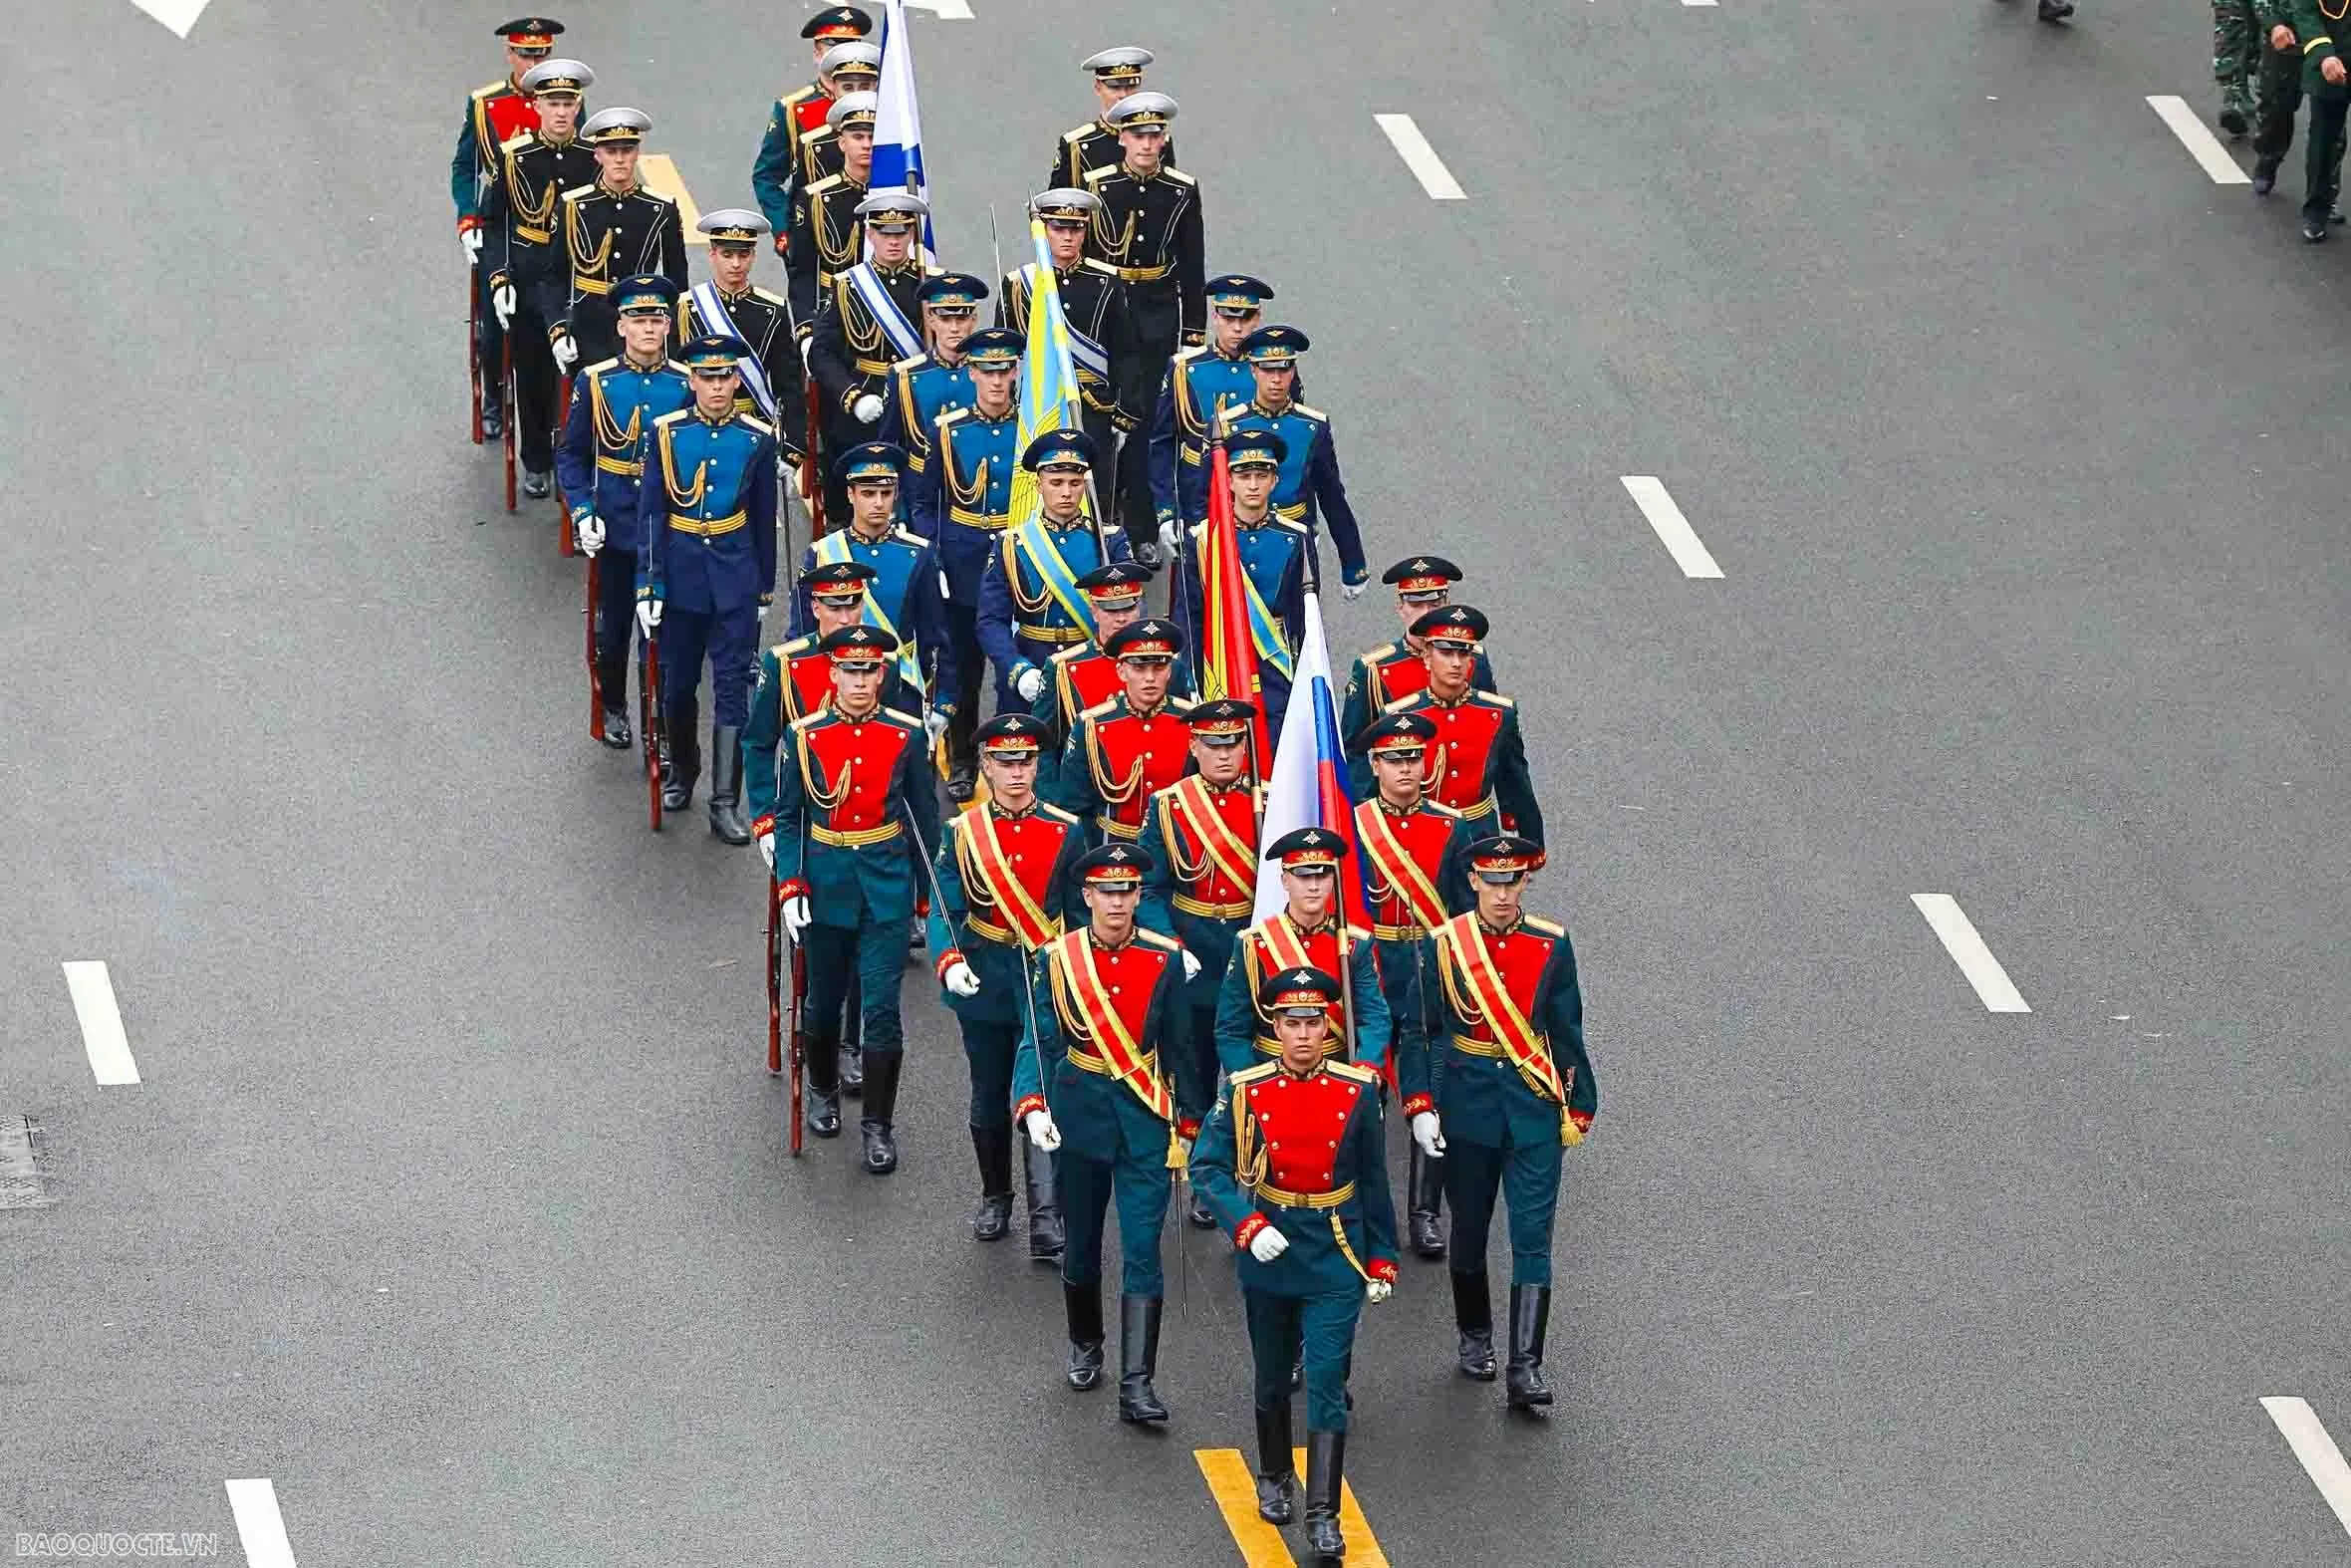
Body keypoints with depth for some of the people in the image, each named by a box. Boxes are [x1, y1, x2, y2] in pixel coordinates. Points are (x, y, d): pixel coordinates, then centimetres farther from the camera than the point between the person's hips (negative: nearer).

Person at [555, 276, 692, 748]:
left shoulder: (687, 385, -3)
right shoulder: (596, 382, -4)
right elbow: (571, 453, 1)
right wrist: (582, 512, -10)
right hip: (614, 528, 0)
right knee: (613, 625, 12)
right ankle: (613, 709, 32)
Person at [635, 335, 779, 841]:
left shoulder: (758, 439, -2)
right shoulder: (667, 434, -4)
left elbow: (765, 519, 6)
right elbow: (650, 514, -4)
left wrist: (765, 587, 9)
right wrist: (648, 586, -8)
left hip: (735, 578, 0)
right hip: (679, 572, 0)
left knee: (733, 687, -5)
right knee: (677, 684, 12)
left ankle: (726, 802, -4)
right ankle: (681, 771, 35)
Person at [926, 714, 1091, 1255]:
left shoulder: (1066, 832, 0)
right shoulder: (962, 833, 0)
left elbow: (1081, 914, 6)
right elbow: (945, 910, -4)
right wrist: (949, 962, -21)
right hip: (986, 981, 1)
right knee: (989, 1095, 13)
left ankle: (1046, 1213, -8)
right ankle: (995, 1198, 30)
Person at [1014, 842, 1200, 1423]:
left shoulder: (1164, 960, -2)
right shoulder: (1057, 961, -5)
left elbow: (1178, 1046, 7)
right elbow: (1039, 1042, -9)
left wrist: (1191, 1123, 9)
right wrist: (1033, 1107, -25)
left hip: (1145, 1120, 0)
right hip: (1079, 1118, 1)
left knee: (1142, 1249, -8)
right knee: (1082, 1243, 15)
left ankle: (1137, 1384, -10)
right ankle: (1085, 1347, 38)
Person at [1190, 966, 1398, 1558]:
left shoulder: (1358, 1091, -5)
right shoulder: (1246, 1092, -8)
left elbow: (1373, 1181, 3)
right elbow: (1207, 1167, -7)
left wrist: (1381, 1260, 4)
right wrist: (1248, 1226, -21)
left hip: (1335, 1262, -1)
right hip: (1268, 1254, 1)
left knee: (1327, 1384, -7)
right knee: (1272, 1377, 17)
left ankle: (1323, 1515, -7)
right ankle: (1275, 1480, 38)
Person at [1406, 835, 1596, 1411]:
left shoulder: (1551, 945, -1)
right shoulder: (1444, 945, -4)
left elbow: (1568, 1033, 6)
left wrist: (1579, 1107, 7)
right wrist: (1419, 1104, -8)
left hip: (1535, 1109, 0)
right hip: (1467, 1107, 0)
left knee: (1532, 1235, -7)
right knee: (1469, 1230, 14)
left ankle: (1525, 1368, -9)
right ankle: (1474, 1336, 35)